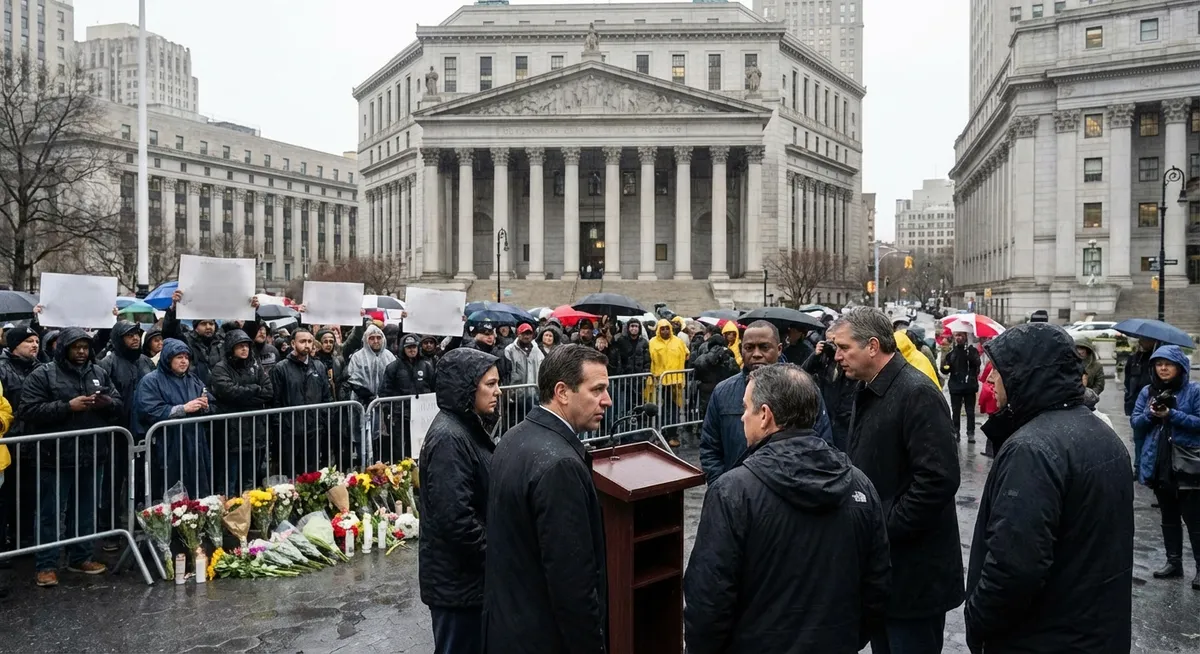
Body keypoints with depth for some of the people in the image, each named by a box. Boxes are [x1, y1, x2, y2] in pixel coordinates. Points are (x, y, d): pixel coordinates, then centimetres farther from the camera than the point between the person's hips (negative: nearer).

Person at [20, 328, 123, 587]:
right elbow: (30, 410, -13)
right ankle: (45, 565, 11)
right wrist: (68, 407, -21)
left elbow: (118, 403, 14)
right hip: (56, 457, -5)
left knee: (85, 510, 15)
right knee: (51, 513, 3)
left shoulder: (99, 373, 10)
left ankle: (80, 557, 28)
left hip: (91, 455, 5)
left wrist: (107, 402, -9)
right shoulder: (42, 375, -5)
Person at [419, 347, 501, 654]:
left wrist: (491, 556, 12)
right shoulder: (449, 438, -22)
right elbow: (456, 518, -27)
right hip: (458, 577, -9)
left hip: (471, 571, 9)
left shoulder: (469, 427, 8)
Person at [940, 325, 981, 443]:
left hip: (969, 385, -2)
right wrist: (944, 363, -19)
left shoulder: (972, 350, -1)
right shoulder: (951, 351, 4)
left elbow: (977, 363, -19)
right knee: (955, 411, 7)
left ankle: (970, 434, 7)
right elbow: (945, 371, 4)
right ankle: (956, 433, 12)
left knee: (970, 411, 4)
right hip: (955, 386, 2)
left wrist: (968, 352, -32)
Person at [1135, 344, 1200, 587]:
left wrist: (1171, 414, -21)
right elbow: (1135, 422, 5)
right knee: (1169, 518, 16)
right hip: (1158, 465, 5)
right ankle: (1173, 562, 26)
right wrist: (1150, 414, -14)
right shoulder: (1148, 392, 7)